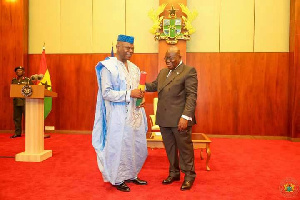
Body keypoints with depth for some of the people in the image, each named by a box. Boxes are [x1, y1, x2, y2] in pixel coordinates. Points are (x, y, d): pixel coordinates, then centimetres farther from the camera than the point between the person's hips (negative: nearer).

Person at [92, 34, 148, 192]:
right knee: (119, 147, 3)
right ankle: (118, 179, 22)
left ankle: (131, 175, 32)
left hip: (134, 113, 7)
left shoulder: (134, 68, 13)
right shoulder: (108, 67, -8)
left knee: (138, 146, 12)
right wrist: (129, 94, -21)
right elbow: (106, 93, -15)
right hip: (118, 115, -7)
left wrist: (140, 94, -3)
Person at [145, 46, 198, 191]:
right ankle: (174, 173, 31)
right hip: (164, 119, 7)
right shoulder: (162, 72, 19)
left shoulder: (189, 71, -5)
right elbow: (154, 86, 21)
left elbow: (191, 96, -12)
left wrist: (186, 117, -21)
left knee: (184, 147, 5)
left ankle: (189, 175, 22)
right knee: (169, 147, 15)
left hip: (179, 119, -6)